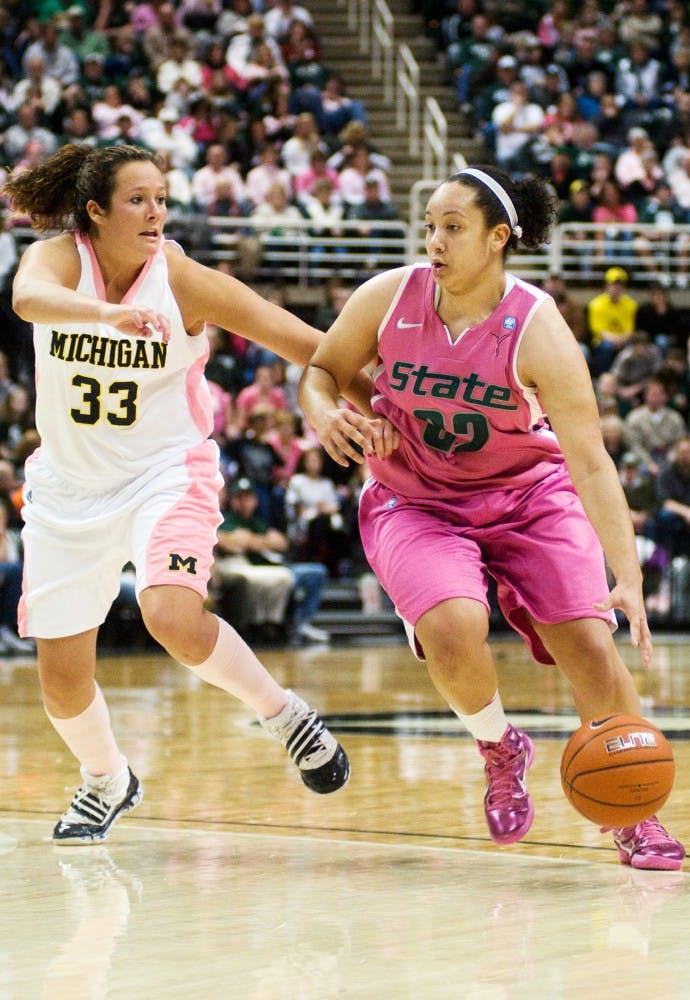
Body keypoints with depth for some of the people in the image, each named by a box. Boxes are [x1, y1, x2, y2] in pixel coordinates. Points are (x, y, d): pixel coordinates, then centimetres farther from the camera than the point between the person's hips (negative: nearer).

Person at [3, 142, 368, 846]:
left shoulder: (185, 280, -13)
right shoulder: (58, 257, -11)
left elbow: (304, 344, -10)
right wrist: (108, 313, -56)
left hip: (165, 474, -2)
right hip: (69, 488, 2)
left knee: (173, 619, -29)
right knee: (61, 680, 5)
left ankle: (283, 714, -3)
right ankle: (106, 781, 36)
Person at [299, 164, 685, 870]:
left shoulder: (537, 330, -23)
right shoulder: (388, 298, -15)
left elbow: (590, 462, -27)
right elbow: (321, 370, 4)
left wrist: (629, 579, -35)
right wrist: (325, 416, -21)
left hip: (528, 498, -1)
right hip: (415, 501, 1)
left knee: (590, 646, -13)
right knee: (453, 629, -28)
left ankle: (631, 817, 9)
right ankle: (499, 749, 5)